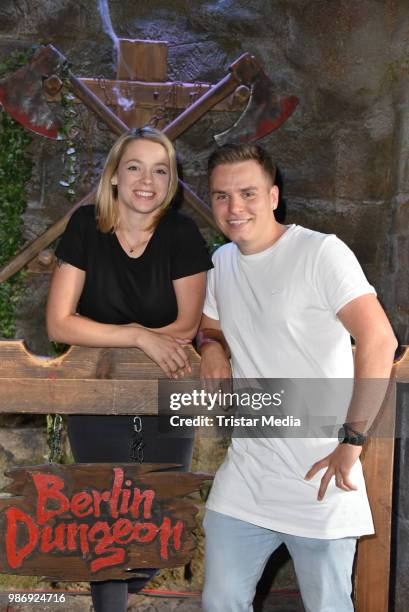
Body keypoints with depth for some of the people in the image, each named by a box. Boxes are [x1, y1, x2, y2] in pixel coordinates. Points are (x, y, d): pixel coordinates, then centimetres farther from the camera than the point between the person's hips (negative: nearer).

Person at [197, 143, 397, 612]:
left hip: (320, 480, -6)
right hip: (244, 478, 6)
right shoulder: (222, 261, 10)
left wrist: (353, 441, -23)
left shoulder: (321, 253, -13)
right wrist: (211, 345, 4)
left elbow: (379, 340, -23)